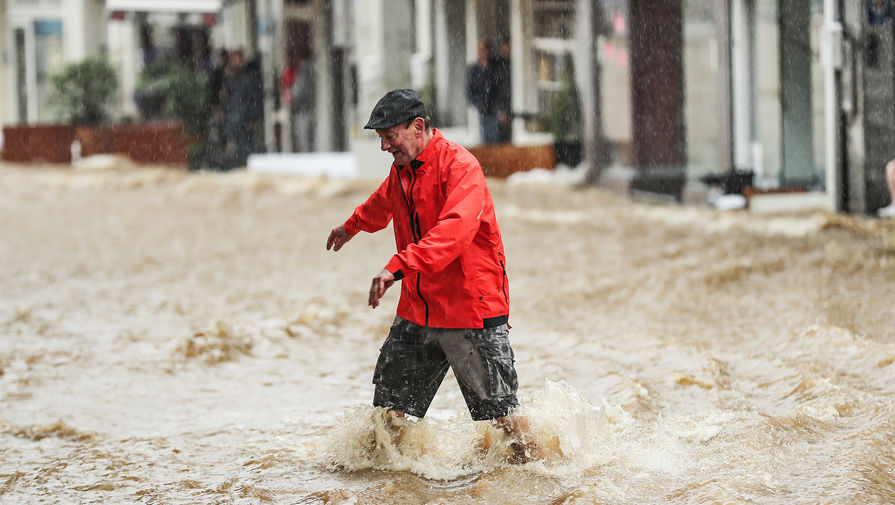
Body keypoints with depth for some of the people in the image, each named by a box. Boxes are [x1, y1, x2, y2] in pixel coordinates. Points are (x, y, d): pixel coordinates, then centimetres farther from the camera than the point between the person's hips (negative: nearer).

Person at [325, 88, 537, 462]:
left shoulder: (459, 165, -16)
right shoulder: (402, 169, 9)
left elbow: (455, 229, -34)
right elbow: (384, 201, 36)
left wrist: (399, 267, -44)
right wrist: (353, 225, 56)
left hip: (472, 308, -7)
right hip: (417, 312, 7)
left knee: (499, 410, -3)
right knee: (391, 409, 5)